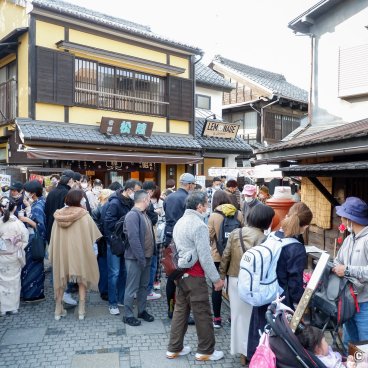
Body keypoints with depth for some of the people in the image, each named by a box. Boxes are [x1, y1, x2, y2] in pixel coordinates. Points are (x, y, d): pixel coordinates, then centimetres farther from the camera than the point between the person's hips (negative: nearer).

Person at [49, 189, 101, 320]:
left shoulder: (59, 215, -1)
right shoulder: (83, 215, -12)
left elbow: (54, 236, 3)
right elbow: (92, 235, -10)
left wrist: (54, 254, 11)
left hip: (61, 251, 3)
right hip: (79, 251, -3)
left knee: (61, 278, 17)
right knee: (82, 278, 12)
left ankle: (58, 310, 21)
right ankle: (81, 310, 10)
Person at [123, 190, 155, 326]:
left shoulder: (144, 214, 11)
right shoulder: (132, 215, -19)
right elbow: (133, 238, -24)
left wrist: (148, 256, 11)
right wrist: (141, 258, -23)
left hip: (146, 257, 9)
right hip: (135, 258, -9)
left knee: (144, 286, 18)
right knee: (132, 287, 3)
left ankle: (142, 310, 31)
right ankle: (128, 315, 16)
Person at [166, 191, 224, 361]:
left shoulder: (180, 222, 9)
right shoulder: (199, 225, -19)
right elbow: (205, 257, -20)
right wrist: (216, 279, -13)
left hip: (181, 272, 9)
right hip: (194, 275, -9)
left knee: (180, 310, 16)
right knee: (203, 313, 6)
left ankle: (174, 348, 25)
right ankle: (205, 351, 20)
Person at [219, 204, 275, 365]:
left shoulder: (235, 233, -1)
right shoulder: (263, 239, -15)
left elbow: (225, 256, 2)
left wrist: (221, 276, 11)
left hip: (234, 279, 5)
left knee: (237, 314, 17)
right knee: (251, 316, 10)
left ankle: (239, 349, 31)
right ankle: (248, 352, 20)